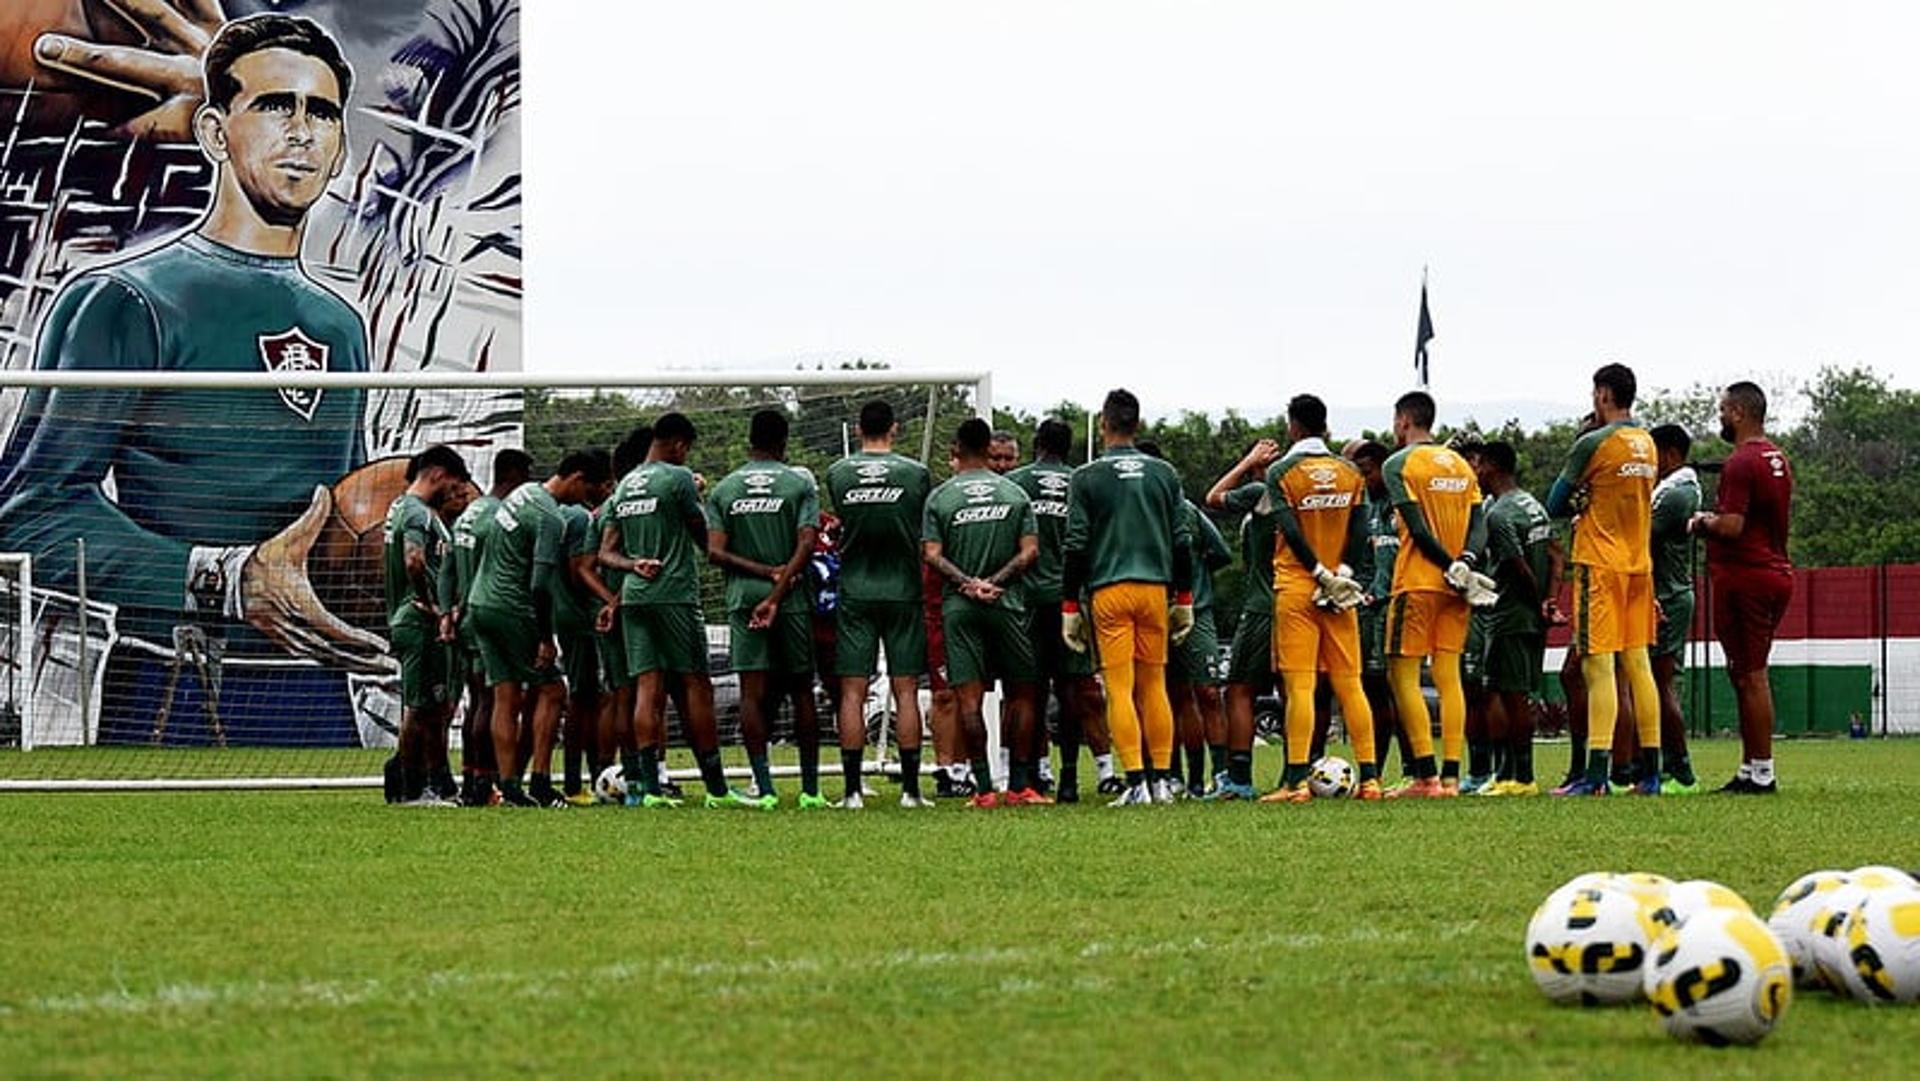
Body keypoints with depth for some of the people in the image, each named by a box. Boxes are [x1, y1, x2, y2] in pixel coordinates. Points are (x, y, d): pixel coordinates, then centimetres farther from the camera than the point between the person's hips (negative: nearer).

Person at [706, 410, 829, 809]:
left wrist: (764, 572, -6)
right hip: (792, 598, -1)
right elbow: (806, 545, -10)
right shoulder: (801, 484, 0)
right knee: (801, 691, 7)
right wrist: (778, 591, -13)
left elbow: (715, 552, -3)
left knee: (753, 692, -2)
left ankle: (764, 787, -10)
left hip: (742, 597, 1)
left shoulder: (723, 490, 7)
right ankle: (810, 788, 7)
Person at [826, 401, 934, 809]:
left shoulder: (837, 474, -1)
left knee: (852, 692, 1)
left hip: (854, 591, 0)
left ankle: (852, 790, -2)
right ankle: (910, 788, 0)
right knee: (906, 691, 2)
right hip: (902, 590, 0)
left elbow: (841, 523, 8)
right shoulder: (916, 474, -3)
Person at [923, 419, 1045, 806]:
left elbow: (931, 555, -6)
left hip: (959, 605, -1)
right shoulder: (1014, 494, 5)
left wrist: (967, 582, -7)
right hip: (1007, 603, 1)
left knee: (969, 697, -2)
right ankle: (1019, 785, 5)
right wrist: (995, 582, -5)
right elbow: (1030, 552, -1)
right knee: (1020, 693, 9)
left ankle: (984, 788, -6)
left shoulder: (939, 498, 2)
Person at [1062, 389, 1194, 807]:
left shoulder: (1087, 477, -1)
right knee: (1153, 686, 10)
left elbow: (1075, 545, -3)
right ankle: (1160, 780, 8)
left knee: (1120, 689, -4)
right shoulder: (1164, 474, 8)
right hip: (1155, 587, 3)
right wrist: (1184, 600, 17)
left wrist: (1069, 607, 2)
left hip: (1110, 590, -3)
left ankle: (1136, 783, -11)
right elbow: (1182, 541, 9)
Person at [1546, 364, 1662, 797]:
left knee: (1598, 667, -9)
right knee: (1638, 664, 9)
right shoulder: (1647, 444, 10)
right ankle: (1650, 772, 9)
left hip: (1601, 564, -7)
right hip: (1639, 563, 7)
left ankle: (1597, 772, -16)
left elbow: (1555, 505, -7)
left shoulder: (1594, 444, -12)